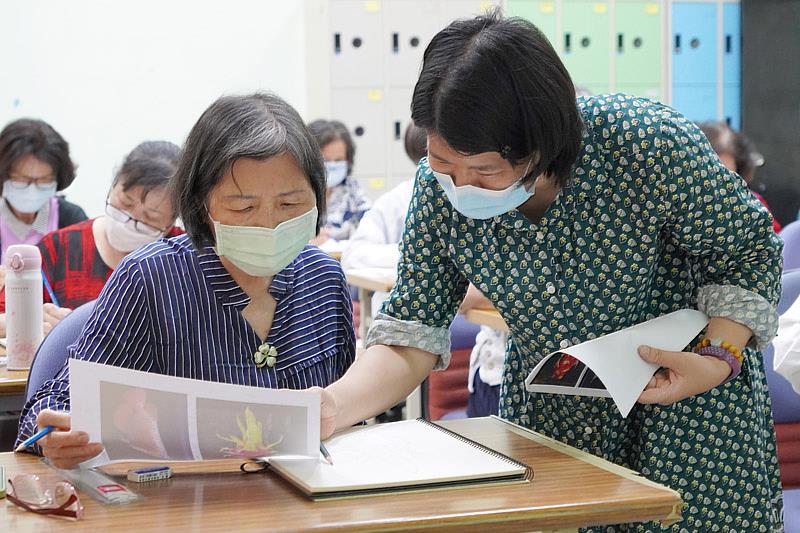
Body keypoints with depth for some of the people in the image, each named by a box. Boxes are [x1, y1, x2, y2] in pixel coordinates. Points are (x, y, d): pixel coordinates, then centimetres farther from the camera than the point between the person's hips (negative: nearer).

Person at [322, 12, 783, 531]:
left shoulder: (652, 144, -29)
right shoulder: (438, 186, -18)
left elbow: (749, 250, -13)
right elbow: (411, 334, -15)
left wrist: (721, 357, -29)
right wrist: (334, 406, -34)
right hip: (547, 420, 3)